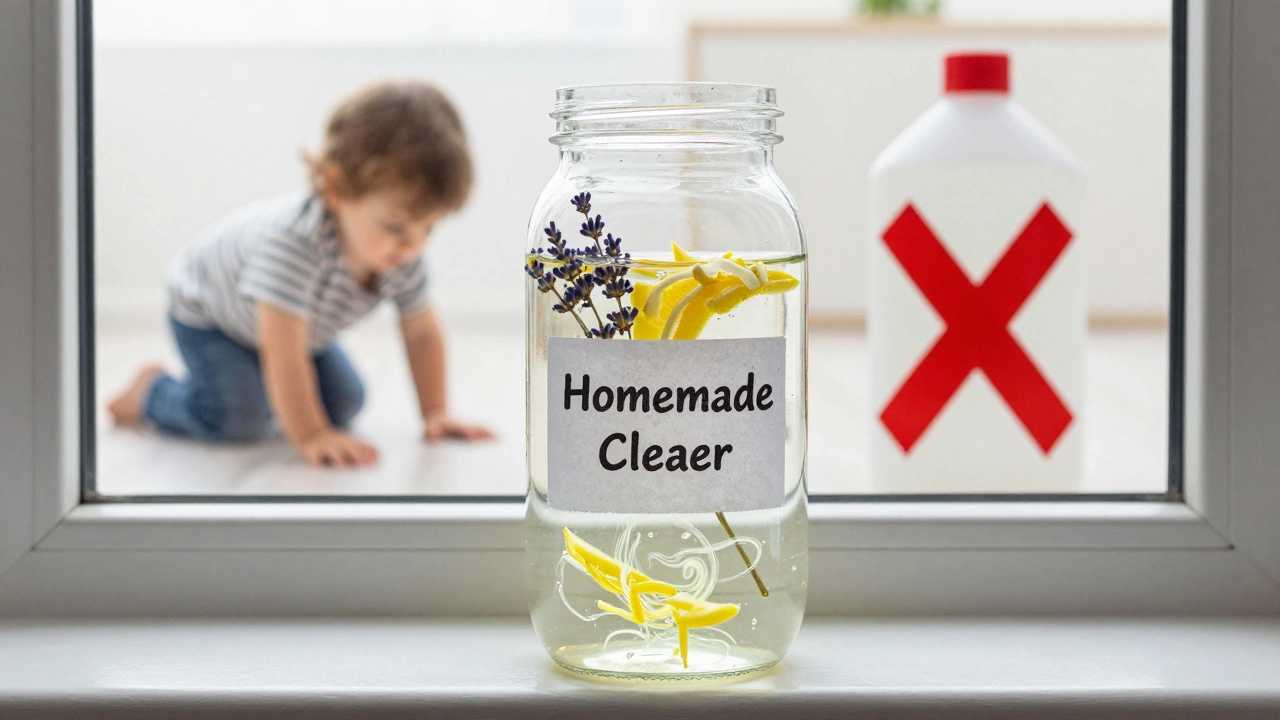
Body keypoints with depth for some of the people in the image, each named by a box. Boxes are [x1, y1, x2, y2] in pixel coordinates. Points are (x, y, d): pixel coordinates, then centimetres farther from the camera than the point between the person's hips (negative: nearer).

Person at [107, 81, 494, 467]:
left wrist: (436, 414, -12)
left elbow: (422, 333, -9)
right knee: (238, 417, -22)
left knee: (343, 403, 0)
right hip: (205, 311, -7)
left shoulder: (402, 255, -25)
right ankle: (151, 392, 5)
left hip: (294, 323, 7)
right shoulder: (297, 241, -48)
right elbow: (284, 355, -45)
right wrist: (310, 437, -44)